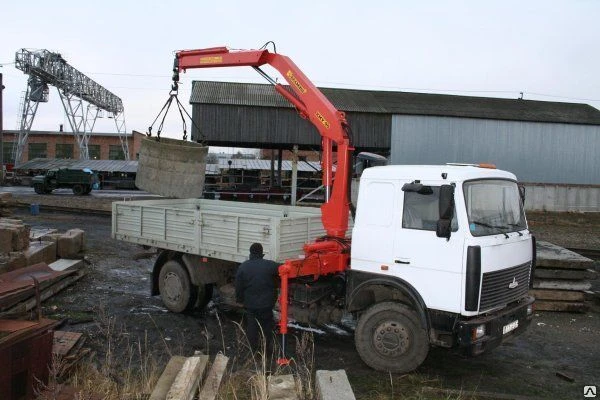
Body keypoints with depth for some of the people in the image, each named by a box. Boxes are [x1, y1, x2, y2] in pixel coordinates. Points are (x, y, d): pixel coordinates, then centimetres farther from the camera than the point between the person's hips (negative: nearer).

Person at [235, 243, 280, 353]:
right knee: (267, 327, 12)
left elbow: (238, 287, 2)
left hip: (250, 304, 1)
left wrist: (240, 299, 14)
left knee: (252, 328, 10)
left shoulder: (242, 267, -2)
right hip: (266, 303, -1)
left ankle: (254, 350, 14)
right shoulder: (270, 265, -7)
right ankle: (267, 349, 18)